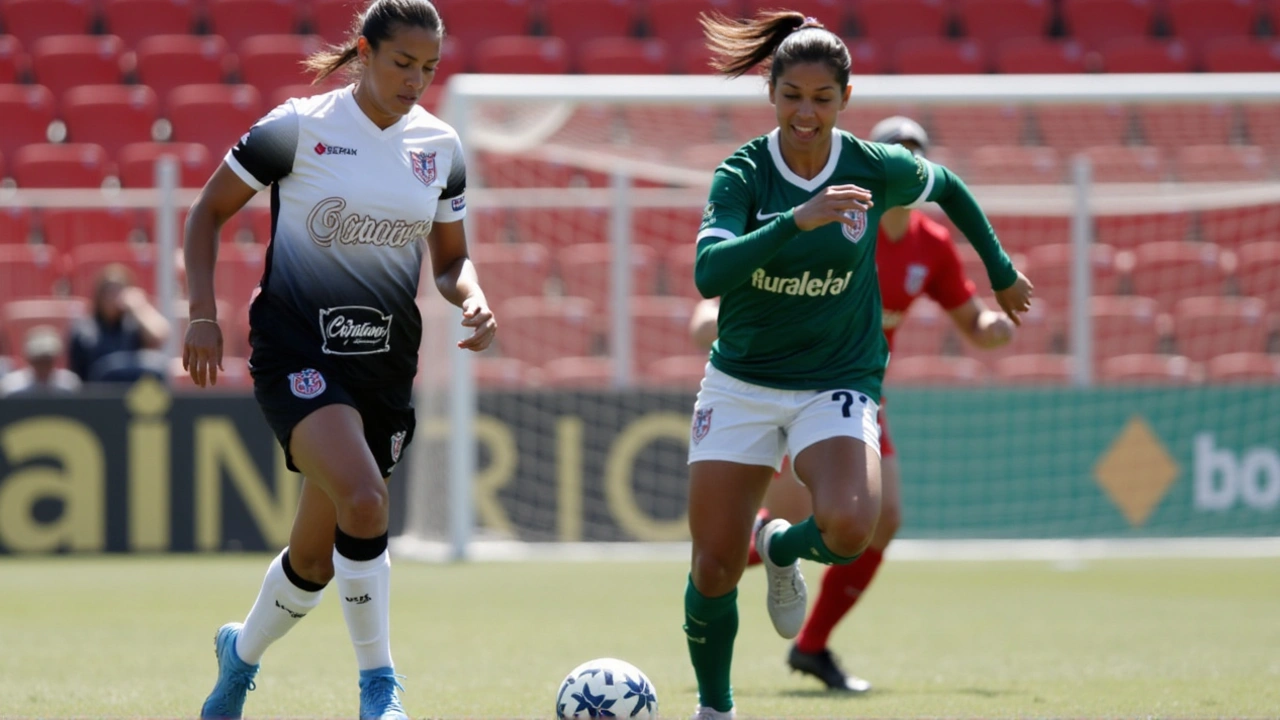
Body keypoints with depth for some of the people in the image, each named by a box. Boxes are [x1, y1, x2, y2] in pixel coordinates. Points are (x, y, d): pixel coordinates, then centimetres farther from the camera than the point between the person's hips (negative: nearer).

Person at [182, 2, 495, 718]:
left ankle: (243, 650, 41)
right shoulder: (298, 128, -9)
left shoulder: (441, 147, 5)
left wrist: (474, 299, -6)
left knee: (317, 553, 10)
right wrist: (204, 315, -8)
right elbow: (209, 211, 1)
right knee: (363, 500, -28)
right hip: (298, 349, -5)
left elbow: (451, 258, 16)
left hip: (387, 360, 5)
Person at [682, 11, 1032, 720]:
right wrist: (798, 219, -39)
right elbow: (709, 272, -28)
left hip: (836, 386, 0)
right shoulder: (743, 173, -11)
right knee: (713, 571, -2)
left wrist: (1001, 271, 24)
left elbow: (947, 187, 15)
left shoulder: (876, 169, -8)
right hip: (740, 385, 0)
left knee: (849, 528, -29)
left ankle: (782, 547, 7)